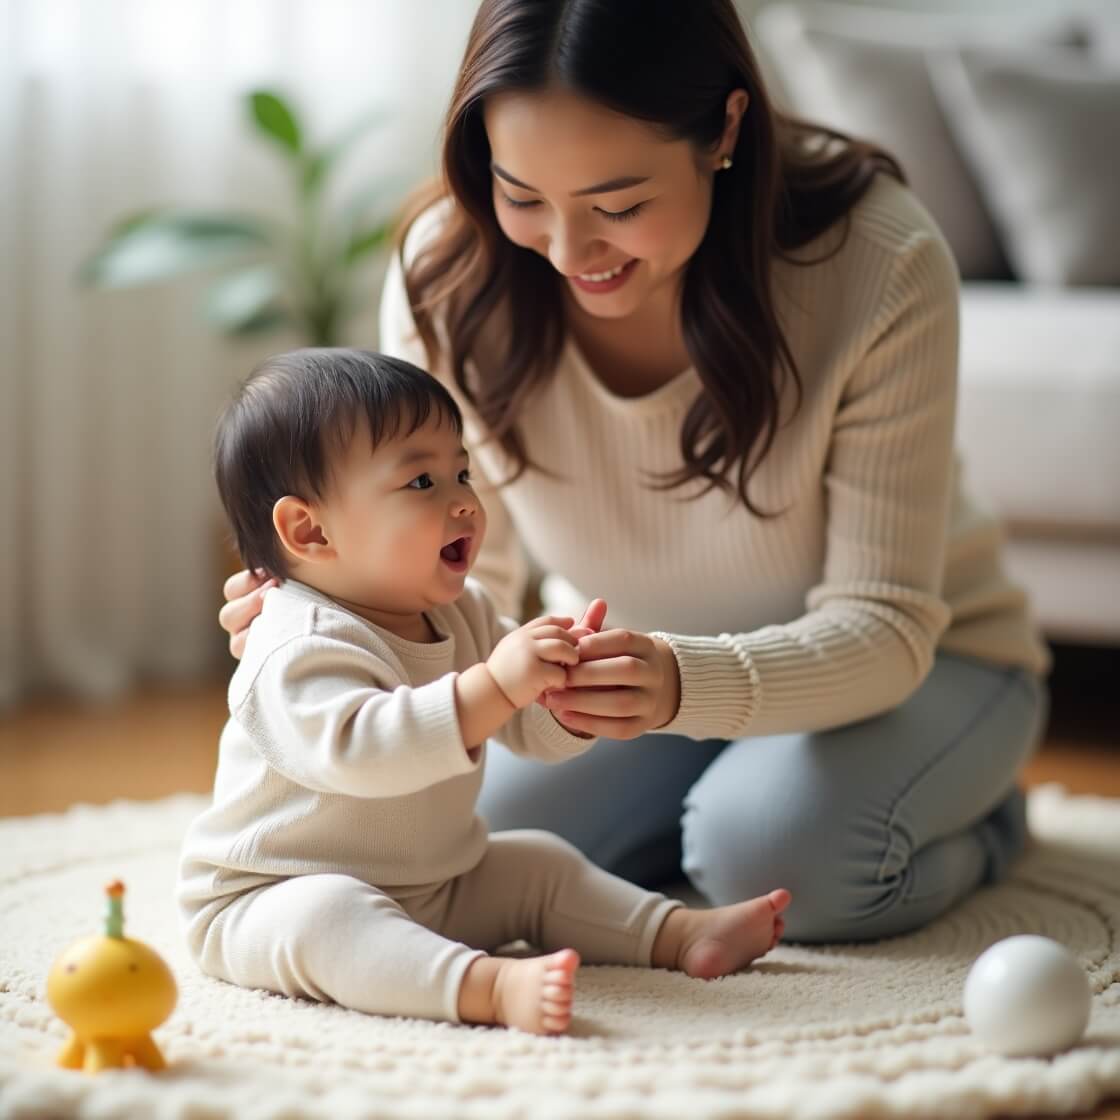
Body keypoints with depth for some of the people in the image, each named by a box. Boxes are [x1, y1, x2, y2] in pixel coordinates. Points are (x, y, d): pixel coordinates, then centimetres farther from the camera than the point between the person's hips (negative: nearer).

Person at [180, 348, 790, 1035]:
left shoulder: (462, 614, 5)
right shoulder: (300, 649, -25)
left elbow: (534, 732, 10)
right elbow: (356, 751, -43)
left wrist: (566, 687, -15)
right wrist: (492, 686, -46)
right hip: (278, 899, -9)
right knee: (326, 915, -38)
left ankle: (679, 934, 13)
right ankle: (493, 985, -57)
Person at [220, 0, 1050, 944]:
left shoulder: (882, 264, -31)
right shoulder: (449, 271, -21)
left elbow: (880, 627, -29)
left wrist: (688, 683, -51)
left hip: (917, 656, -3)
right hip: (637, 657, 4)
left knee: (782, 853, -32)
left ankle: (976, 809, 2)